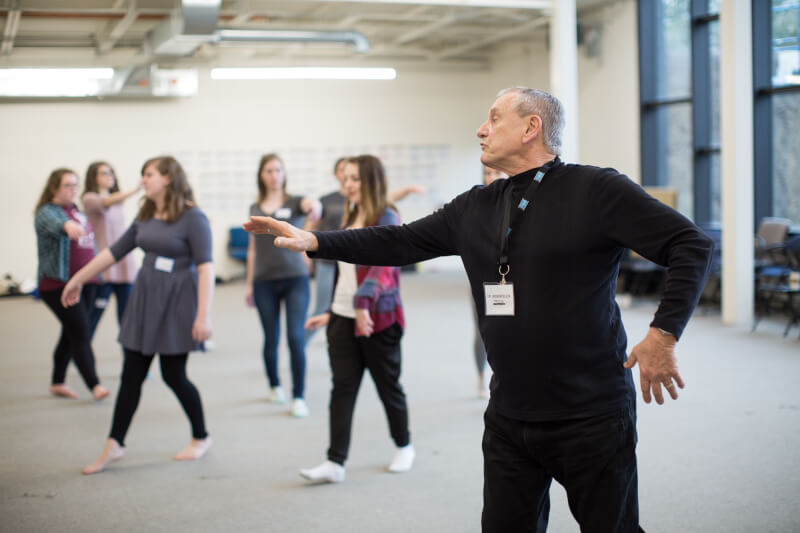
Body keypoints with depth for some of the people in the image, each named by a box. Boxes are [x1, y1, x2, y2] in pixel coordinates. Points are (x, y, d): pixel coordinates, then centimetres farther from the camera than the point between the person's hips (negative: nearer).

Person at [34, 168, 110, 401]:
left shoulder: (78, 212, 14)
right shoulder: (47, 212, -9)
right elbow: (53, 223, -34)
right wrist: (67, 226, -55)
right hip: (58, 284, -7)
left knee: (71, 334, 12)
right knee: (81, 334, -11)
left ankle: (58, 383, 24)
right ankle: (94, 385, -9)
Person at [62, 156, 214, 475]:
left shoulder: (192, 218, -13)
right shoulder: (146, 217, 9)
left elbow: (205, 267, -18)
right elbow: (115, 251, 16)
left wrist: (203, 315, -25)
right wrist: (78, 279, 20)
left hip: (177, 304, -6)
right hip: (144, 299, 7)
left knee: (174, 375, 1)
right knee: (131, 374, 7)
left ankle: (201, 438, 22)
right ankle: (114, 445, 13)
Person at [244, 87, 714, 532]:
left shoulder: (596, 190, -10)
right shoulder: (475, 208, 10)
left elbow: (692, 244, -12)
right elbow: (398, 243, 12)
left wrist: (663, 334, -18)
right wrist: (313, 241, 3)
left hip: (591, 418, -5)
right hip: (510, 420, 6)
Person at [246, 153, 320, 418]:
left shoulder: (294, 202, 0)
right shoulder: (255, 208, 9)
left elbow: (311, 206, -25)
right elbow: (253, 249, 14)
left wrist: (314, 207, -50)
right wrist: (249, 284, 13)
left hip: (295, 279, -2)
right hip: (265, 282, 2)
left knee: (295, 338, -8)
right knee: (271, 339, 8)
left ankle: (299, 397, 0)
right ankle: (274, 386, 31)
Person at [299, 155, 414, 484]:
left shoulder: (386, 218, -10)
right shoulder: (350, 219, 14)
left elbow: (383, 265, -24)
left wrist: (363, 301, -38)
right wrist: (332, 312, 17)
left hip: (377, 318, -6)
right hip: (343, 318, 6)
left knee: (387, 384, 9)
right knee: (342, 388, 0)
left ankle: (404, 446, 29)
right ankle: (335, 463, -2)